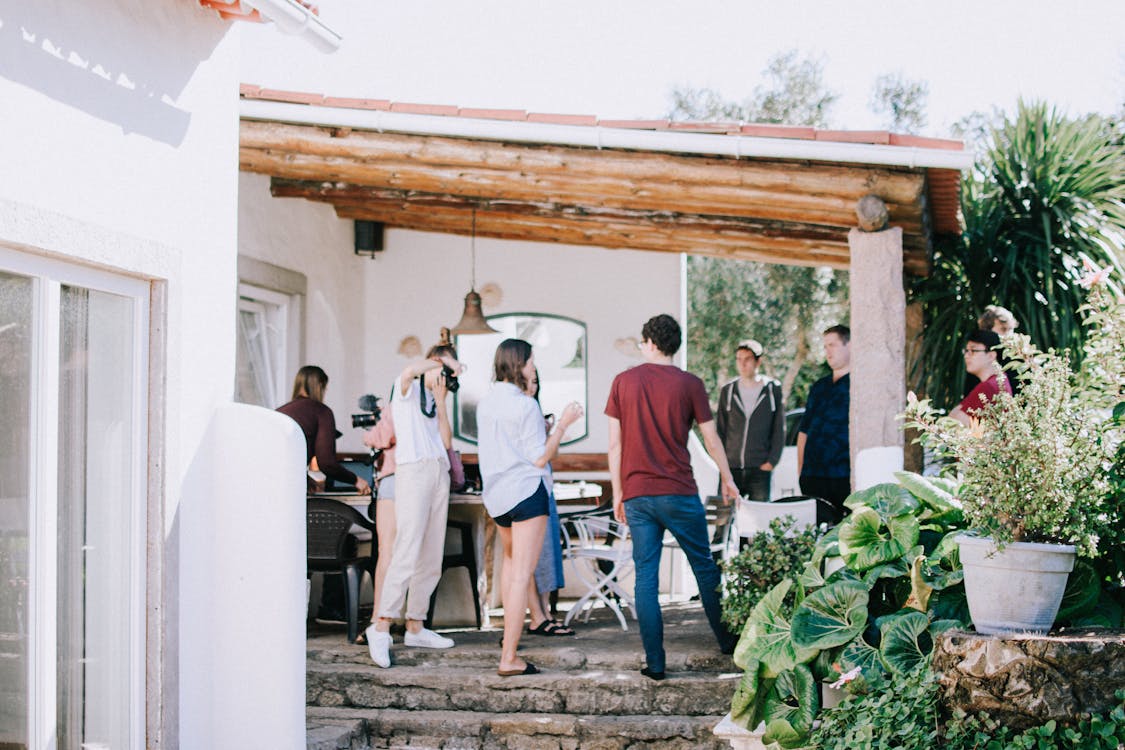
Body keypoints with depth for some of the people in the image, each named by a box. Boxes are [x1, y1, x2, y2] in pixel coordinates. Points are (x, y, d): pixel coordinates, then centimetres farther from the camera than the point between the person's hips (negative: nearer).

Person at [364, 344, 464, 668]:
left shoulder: (433, 402, 25)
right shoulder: (408, 389, 5)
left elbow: (446, 442, 11)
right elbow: (410, 370, -21)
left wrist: (441, 401, 6)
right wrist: (443, 361, -12)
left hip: (439, 471, 8)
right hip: (413, 469, -8)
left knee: (431, 557, 6)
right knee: (408, 552, -17)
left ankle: (415, 626, 11)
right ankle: (382, 626, -18)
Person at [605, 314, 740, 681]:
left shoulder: (623, 382, 2)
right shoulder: (690, 384, -2)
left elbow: (615, 443, 3)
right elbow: (711, 439, 4)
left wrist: (618, 493, 10)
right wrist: (727, 479, 19)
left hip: (636, 494, 1)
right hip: (679, 492, -1)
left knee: (645, 576, 3)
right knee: (704, 566, 13)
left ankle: (655, 662, 2)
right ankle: (727, 640, 26)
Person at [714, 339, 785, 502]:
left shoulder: (773, 390, 4)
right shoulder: (727, 391, 9)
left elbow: (779, 430, 4)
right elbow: (720, 430, 12)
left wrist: (772, 461, -4)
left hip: (761, 469, -2)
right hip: (730, 468, 2)